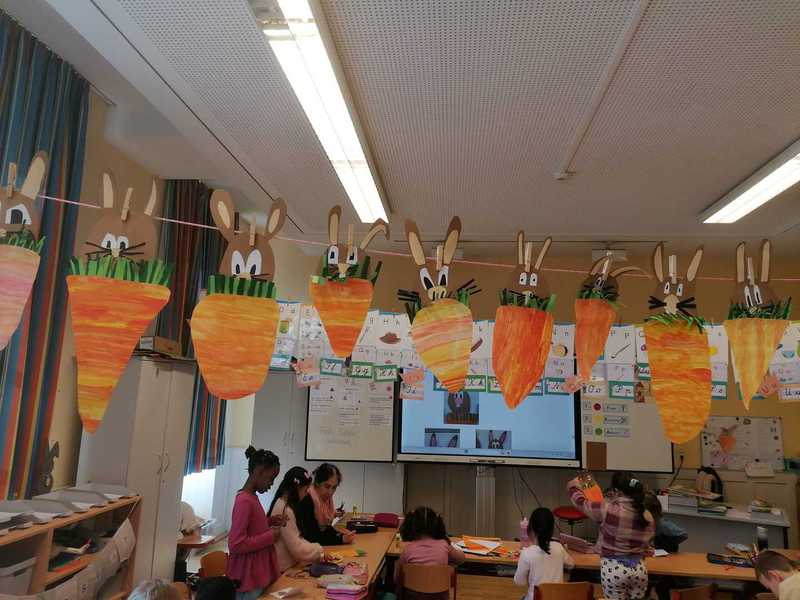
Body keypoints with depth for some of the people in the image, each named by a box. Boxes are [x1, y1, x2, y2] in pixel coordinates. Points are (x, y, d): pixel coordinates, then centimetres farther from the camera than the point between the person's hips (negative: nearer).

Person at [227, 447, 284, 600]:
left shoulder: (251, 497, 8)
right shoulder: (244, 501, -21)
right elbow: (236, 544, -25)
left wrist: (270, 522, 7)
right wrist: (270, 536, -18)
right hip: (248, 579, -9)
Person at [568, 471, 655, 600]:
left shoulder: (607, 509, -16)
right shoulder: (648, 517, 0)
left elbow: (581, 503, 1)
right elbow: (646, 544, 13)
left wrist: (574, 487, 20)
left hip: (613, 568, -5)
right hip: (639, 569, 5)